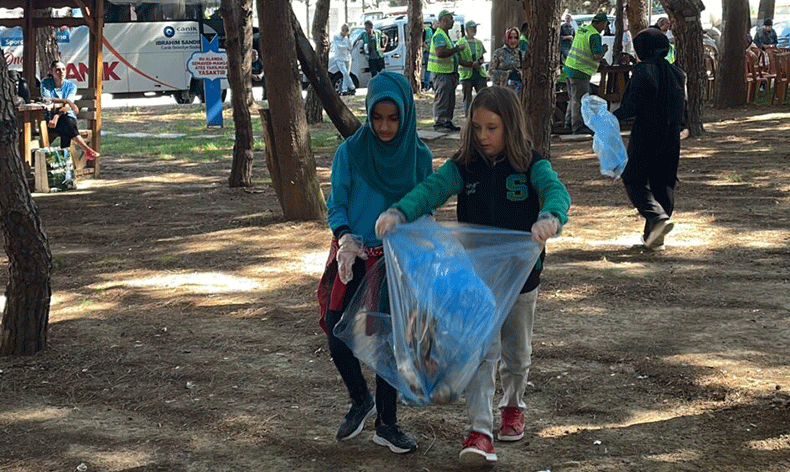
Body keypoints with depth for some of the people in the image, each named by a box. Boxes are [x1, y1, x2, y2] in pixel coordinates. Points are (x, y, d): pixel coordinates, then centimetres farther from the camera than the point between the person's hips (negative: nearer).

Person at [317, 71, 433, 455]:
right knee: (338, 336, -5)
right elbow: (337, 204, -4)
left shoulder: (419, 156, -4)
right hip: (354, 257, 0)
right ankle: (360, 400, 24)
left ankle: (386, 423, 19)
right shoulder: (350, 152, -8)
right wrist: (345, 238, -23)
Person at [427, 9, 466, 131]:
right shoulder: (439, 35, -15)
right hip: (441, 72, -10)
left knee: (450, 99, 13)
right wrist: (457, 49, -23)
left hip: (449, 71, 10)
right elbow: (440, 53, -29)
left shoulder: (445, 35, 20)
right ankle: (438, 123, -7)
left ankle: (447, 121, 18)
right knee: (441, 98, -9)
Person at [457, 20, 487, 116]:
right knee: (467, 97, -1)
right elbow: (459, 60, -6)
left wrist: (479, 62, -4)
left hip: (479, 73, 4)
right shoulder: (461, 43, -1)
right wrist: (472, 64, -14)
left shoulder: (479, 42, 16)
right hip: (466, 74, -4)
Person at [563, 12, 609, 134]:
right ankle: (577, 127, 2)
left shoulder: (581, 30, 12)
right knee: (580, 101, -2)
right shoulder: (594, 35, -14)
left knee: (573, 98, 19)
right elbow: (597, 56, -20)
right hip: (580, 72, -9)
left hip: (569, 68, 9)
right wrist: (604, 50, 1)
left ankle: (569, 123, 25)